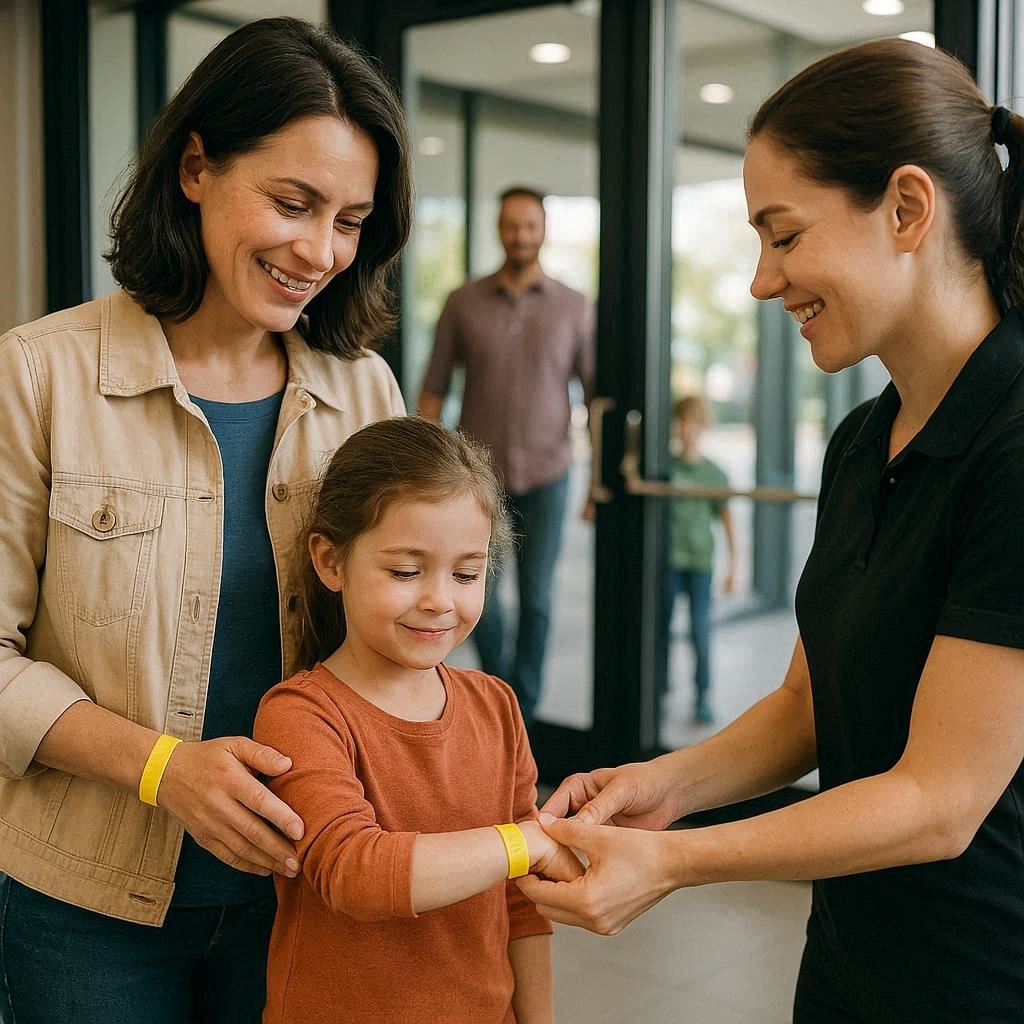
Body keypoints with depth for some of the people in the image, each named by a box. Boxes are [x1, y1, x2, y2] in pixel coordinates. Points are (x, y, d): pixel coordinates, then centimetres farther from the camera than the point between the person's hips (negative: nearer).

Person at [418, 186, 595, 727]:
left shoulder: (574, 309, 1)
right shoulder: (463, 303, 2)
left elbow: (595, 393, 3)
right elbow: (433, 388, 4)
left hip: (545, 476, 0)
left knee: (536, 597, 5)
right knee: (478, 594, 3)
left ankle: (524, 707, 18)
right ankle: (496, 675, 29)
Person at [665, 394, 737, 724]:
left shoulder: (714, 473, 1)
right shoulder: (665, 466, 2)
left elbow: (726, 518, 3)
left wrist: (733, 564, 2)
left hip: (700, 561, -1)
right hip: (668, 560, 1)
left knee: (700, 632, 1)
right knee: (661, 627, 2)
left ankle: (703, 698, 11)